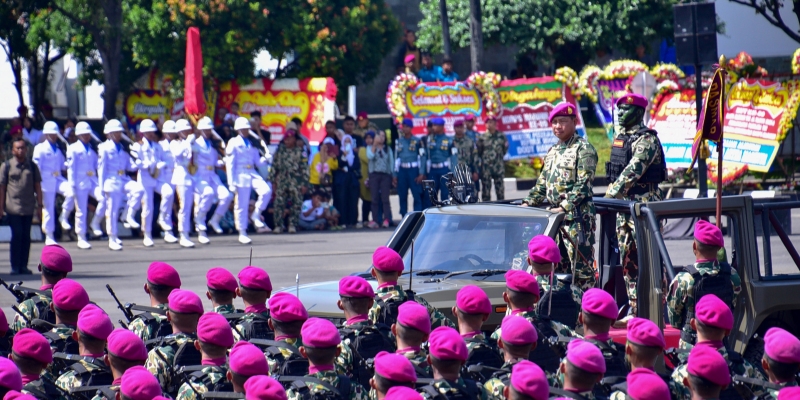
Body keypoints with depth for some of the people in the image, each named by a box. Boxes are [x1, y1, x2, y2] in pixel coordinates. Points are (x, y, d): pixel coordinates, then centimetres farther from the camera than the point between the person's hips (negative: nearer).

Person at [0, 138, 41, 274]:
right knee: (17, 235, -6)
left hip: (28, 207, 3)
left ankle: (23, 266, 10)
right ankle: (15, 267, -1)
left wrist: (39, 204, 7)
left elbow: (37, 186, 12)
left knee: (26, 237, 4)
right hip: (13, 207, -3)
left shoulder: (32, 166, 9)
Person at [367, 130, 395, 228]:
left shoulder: (388, 149, 16)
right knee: (375, 198, -5)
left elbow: (391, 162, 14)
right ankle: (375, 220, -7)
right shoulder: (370, 148, 12)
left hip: (386, 175, 0)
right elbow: (370, 156, -8)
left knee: (385, 198, -10)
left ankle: (386, 220, -16)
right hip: (374, 175, 0)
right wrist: (374, 145, -8)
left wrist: (394, 177, 7)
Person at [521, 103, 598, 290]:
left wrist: (564, 207, -23)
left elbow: (583, 184, -15)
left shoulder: (584, 149, -5)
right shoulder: (553, 151, 20)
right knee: (559, 266, 9)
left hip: (577, 216, -8)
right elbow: (542, 183, 24)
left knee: (581, 267, -9)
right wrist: (528, 203, 10)